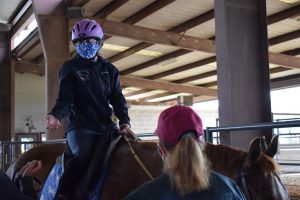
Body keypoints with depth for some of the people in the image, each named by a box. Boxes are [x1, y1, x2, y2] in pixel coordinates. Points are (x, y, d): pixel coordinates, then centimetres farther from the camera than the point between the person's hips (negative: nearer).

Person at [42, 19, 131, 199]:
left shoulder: (109, 69, 16)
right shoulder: (70, 68, 7)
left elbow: (117, 99, 10)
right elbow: (65, 98, -4)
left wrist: (125, 121, -8)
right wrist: (56, 115, -25)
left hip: (106, 126, 4)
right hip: (80, 127, -4)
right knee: (82, 158, -24)